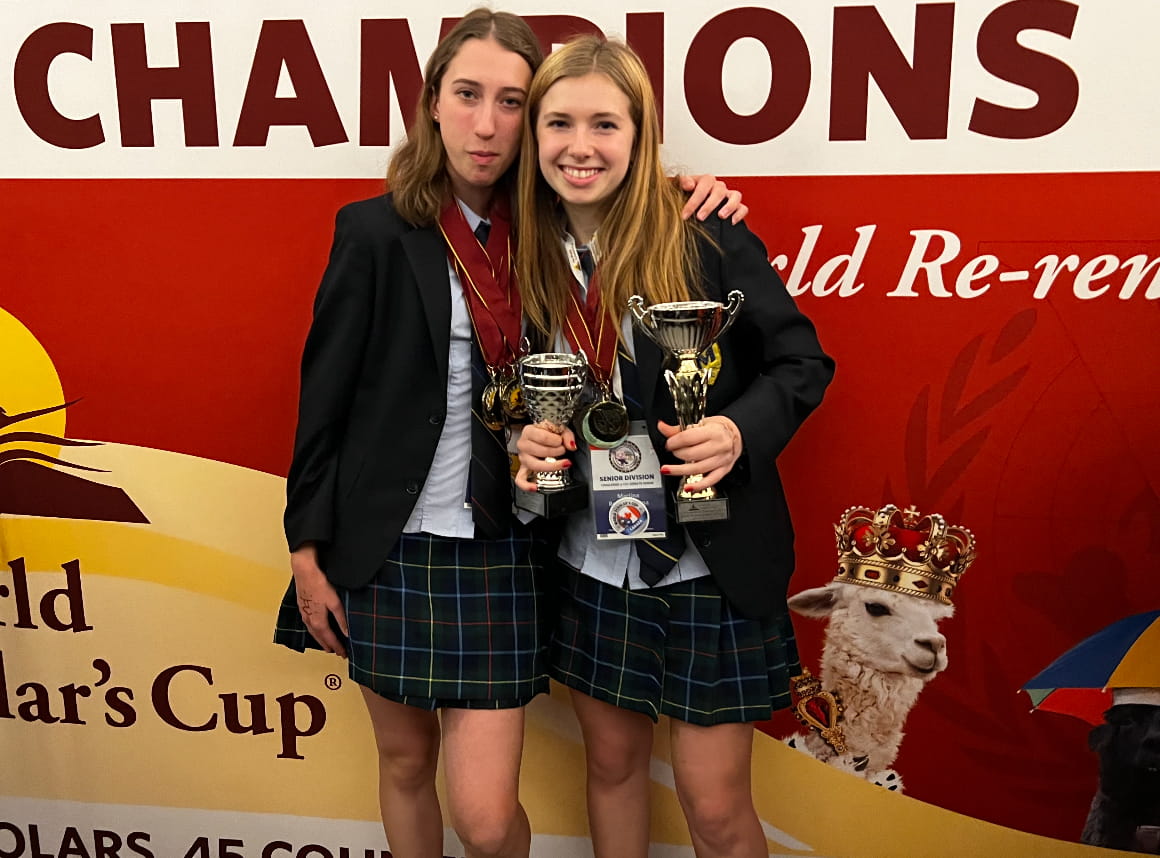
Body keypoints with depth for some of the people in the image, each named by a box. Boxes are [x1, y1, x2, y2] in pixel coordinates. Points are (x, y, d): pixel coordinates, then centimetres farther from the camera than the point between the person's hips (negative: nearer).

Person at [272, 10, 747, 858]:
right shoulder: (376, 232, -6)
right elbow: (325, 397, -3)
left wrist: (698, 205, -6)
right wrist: (307, 550, -2)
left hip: (497, 551, 1)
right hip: (385, 549, 0)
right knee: (404, 762, 19)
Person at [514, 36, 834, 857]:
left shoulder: (707, 239, -14)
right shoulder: (530, 260, -1)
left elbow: (802, 362, -6)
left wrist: (739, 433, -25)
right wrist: (524, 443, -11)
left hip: (710, 566, -4)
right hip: (591, 565, 4)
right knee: (612, 763, 22)